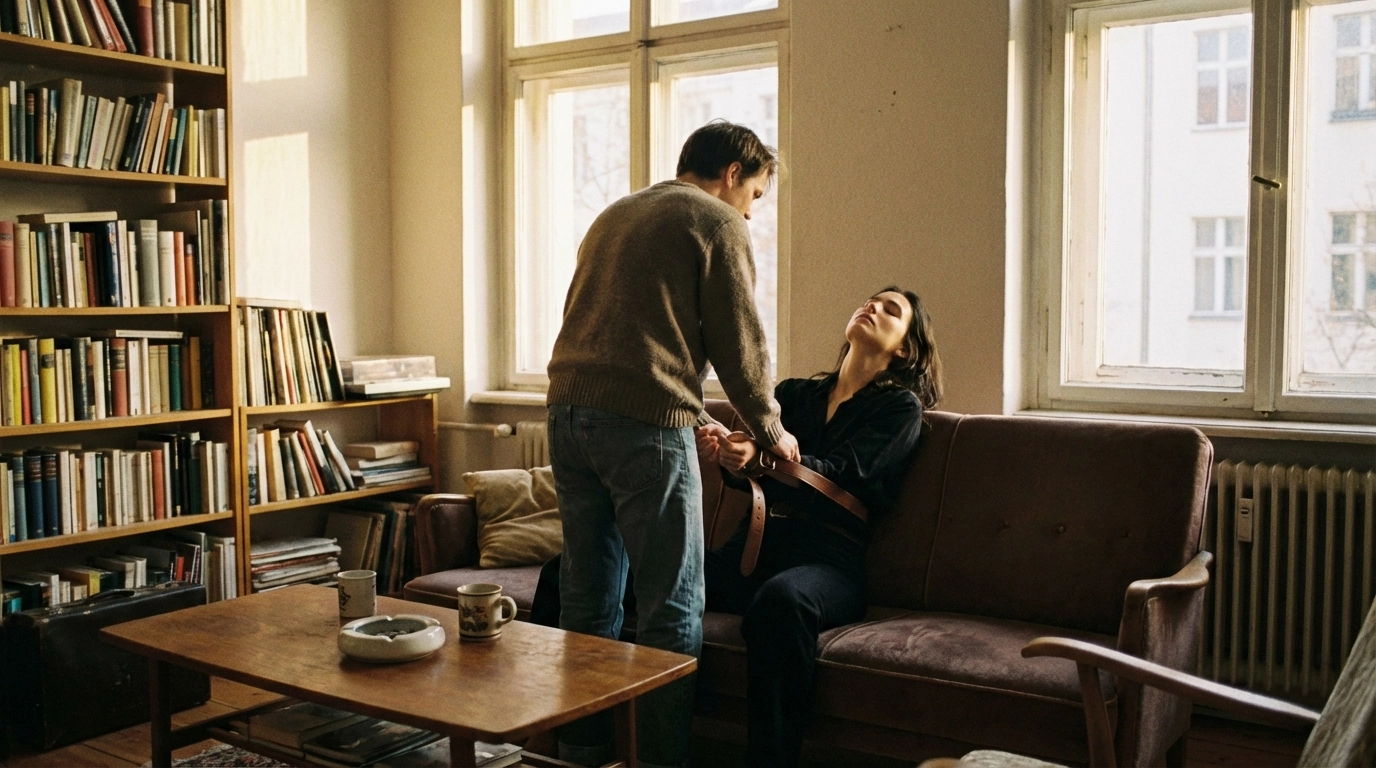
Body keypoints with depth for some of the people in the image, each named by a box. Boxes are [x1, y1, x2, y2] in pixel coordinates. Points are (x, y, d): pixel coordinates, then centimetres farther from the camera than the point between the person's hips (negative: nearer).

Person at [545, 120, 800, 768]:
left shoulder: (614, 215, 26)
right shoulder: (717, 223, 2)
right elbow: (738, 343, -1)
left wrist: (692, 415, 30)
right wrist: (769, 428, 15)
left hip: (568, 410, 8)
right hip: (643, 422, -8)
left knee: (588, 599, 14)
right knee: (672, 608, 0)